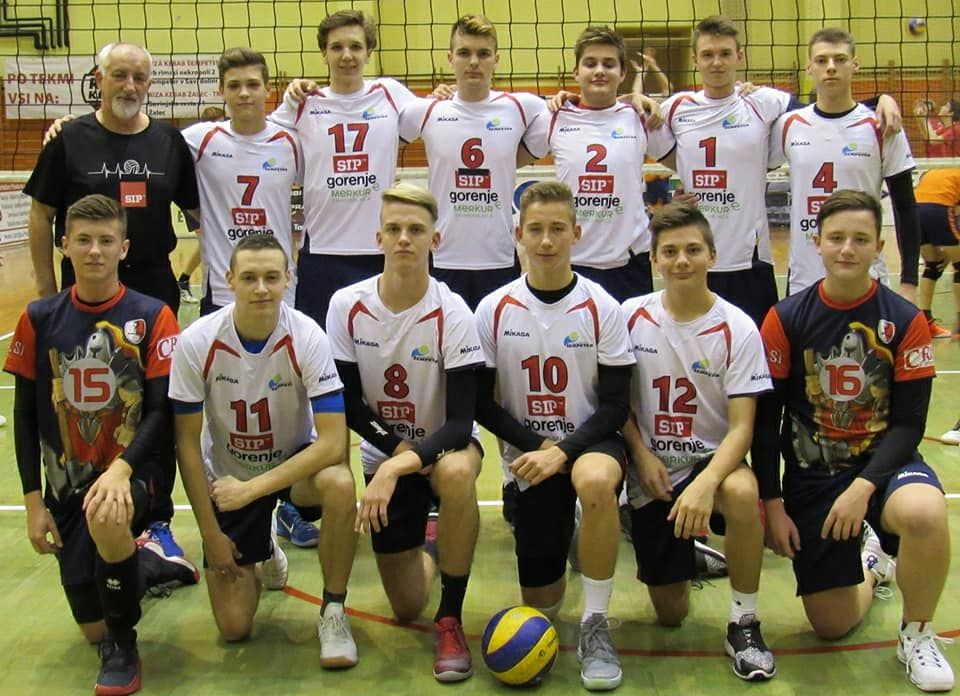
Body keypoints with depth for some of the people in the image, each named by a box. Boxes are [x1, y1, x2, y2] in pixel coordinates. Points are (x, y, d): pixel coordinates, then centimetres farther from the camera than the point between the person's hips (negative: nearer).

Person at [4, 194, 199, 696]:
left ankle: (123, 646, -15)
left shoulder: (152, 317, -7)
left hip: (131, 470, -3)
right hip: (66, 481, 3)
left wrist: (121, 470, -26)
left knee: (108, 519, -39)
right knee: (92, 628, 5)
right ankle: (147, 563, 39)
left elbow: (161, 410, -10)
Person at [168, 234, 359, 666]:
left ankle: (333, 612, -13)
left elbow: (334, 442, -28)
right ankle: (263, 547, 32)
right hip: (228, 476, 1)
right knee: (233, 628, -3)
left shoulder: (307, 338, -23)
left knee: (339, 484, -37)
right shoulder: (196, 343, -20)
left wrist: (254, 488, -30)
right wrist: (210, 532, -8)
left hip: (295, 461, -1)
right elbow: (187, 442, -10)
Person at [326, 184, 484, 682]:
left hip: (445, 443, -2)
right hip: (383, 451, 2)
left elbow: (459, 421, -25)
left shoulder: (452, 314, -21)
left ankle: (450, 619, -21)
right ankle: (428, 554, 42)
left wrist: (398, 467, -38)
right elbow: (349, 404, -6)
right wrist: (396, 448, -18)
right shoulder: (347, 305, -14)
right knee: (406, 608, 3)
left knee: (456, 472, -42)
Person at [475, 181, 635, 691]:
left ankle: (595, 624, -22)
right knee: (540, 601, -1)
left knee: (596, 480, -40)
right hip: (528, 454, 2)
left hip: (591, 441, -2)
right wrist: (536, 445, -13)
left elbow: (616, 405, -7)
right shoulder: (495, 310, -4)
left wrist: (564, 452, -21)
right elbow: (480, 402, -1)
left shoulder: (602, 308, -7)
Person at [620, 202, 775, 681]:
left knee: (743, 492, -39)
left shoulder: (737, 329, -11)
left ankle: (743, 623, -17)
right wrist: (642, 455, -10)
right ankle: (688, 556, 38)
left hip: (713, 458, -1)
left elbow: (742, 427, -16)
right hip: (652, 468, 2)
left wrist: (706, 483, -32)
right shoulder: (632, 317, -5)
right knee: (670, 614, 0)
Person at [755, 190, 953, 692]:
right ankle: (868, 563, 38)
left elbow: (908, 424, -9)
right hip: (812, 472, 1)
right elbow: (765, 420, -2)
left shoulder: (906, 321, -8)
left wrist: (863, 487, -23)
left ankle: (917, 636, -8)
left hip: (883, 461, -1)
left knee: (924, 513, -38)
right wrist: (772, 504, -7)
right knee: (832, 627, 1)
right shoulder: (785, 319, -6)